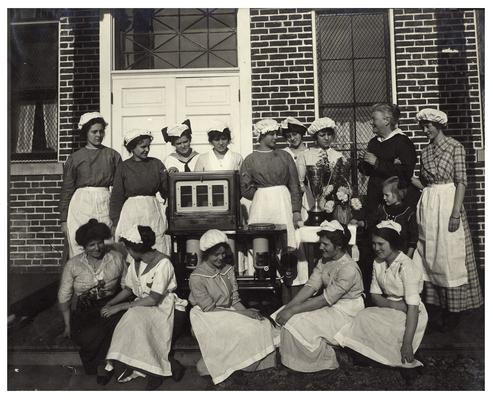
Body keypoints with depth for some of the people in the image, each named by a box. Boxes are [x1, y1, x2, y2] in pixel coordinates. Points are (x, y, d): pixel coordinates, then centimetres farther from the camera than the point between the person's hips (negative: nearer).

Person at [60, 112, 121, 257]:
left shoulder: (112, 155, 8)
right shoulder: (75, 158, 8)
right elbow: (66, 190, 10)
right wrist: (64, 220, 6)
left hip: (104, 204, 0)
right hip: (81, 203, 0)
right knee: (79, 249, -1)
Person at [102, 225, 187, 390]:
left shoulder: (163, 263, -21)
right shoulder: (136, 262, 3)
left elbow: (154, 299, -24)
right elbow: (128, 290, 13)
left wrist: (121, 306, -21)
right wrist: (109, 304, -1)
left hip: (161, 307, -6)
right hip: (141, 306, 6)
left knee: (135, 318, -30)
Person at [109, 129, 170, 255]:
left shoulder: (156, 164, 6)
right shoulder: (123, 167, 1)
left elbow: (166, 190, 8)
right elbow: (117, 197, 4)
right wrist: (115, 221, 2)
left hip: (153, 212, 1)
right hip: (131, 212, -1)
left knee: (157, 248, 0)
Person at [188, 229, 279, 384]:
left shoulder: (228, 270, 5)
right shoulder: (197, 278, -15)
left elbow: (235, 300, 5)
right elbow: (210, 309, -16)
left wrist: (246, 311, -16)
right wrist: (241, 313, -21)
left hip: (229, 313, 6)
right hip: (207, 318, -6)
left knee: (263, 324, -16)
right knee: (244, 332, -27)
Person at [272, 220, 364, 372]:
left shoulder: (349, 268, -24)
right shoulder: (324, 261, 2)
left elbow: (326, 299, -26)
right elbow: (310, 286, -4)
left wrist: (292, 310, -25)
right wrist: (287, 308, -15)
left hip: (345, 312, -8)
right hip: (329, 304, 8)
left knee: (295, 324, -19)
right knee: (284, 317, -6)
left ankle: (325, 361, 2)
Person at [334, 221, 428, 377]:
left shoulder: (407, 266, -20)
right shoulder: (378, 263, 2)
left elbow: (413, 307, -24)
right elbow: (375, 295, 4)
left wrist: (407, 343, -29)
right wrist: (392, 304, -19)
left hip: (410, 316, -6)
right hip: (389, 310, 6)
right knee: (364, 316, -22)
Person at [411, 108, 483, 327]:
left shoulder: (455, 147, -3)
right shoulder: (425, 151, 12)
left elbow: (461, 181, -9)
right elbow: (424, 183, 12)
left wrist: (456, 211, -16)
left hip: (448, 201, -5)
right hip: (427, 204, 6)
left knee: (450, 255, -1)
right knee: (430, 255, 8)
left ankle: (453, 308, 11)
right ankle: (436, 301, 19)